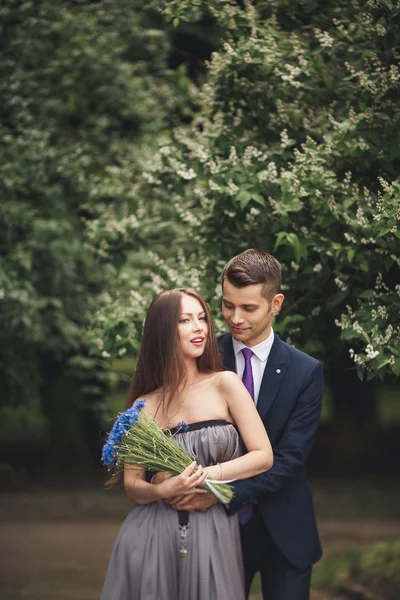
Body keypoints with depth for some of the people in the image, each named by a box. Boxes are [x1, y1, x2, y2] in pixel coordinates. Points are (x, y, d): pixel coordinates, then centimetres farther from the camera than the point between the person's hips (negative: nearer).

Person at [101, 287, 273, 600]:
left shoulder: (225, 384, 0)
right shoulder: (144, 406, 3)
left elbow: (264, 456, -2)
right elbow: (133, 485, 5)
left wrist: (207, 475, -13)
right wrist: (163, 490, -16)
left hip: (214, 536, -1)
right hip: (153, 536, 1)